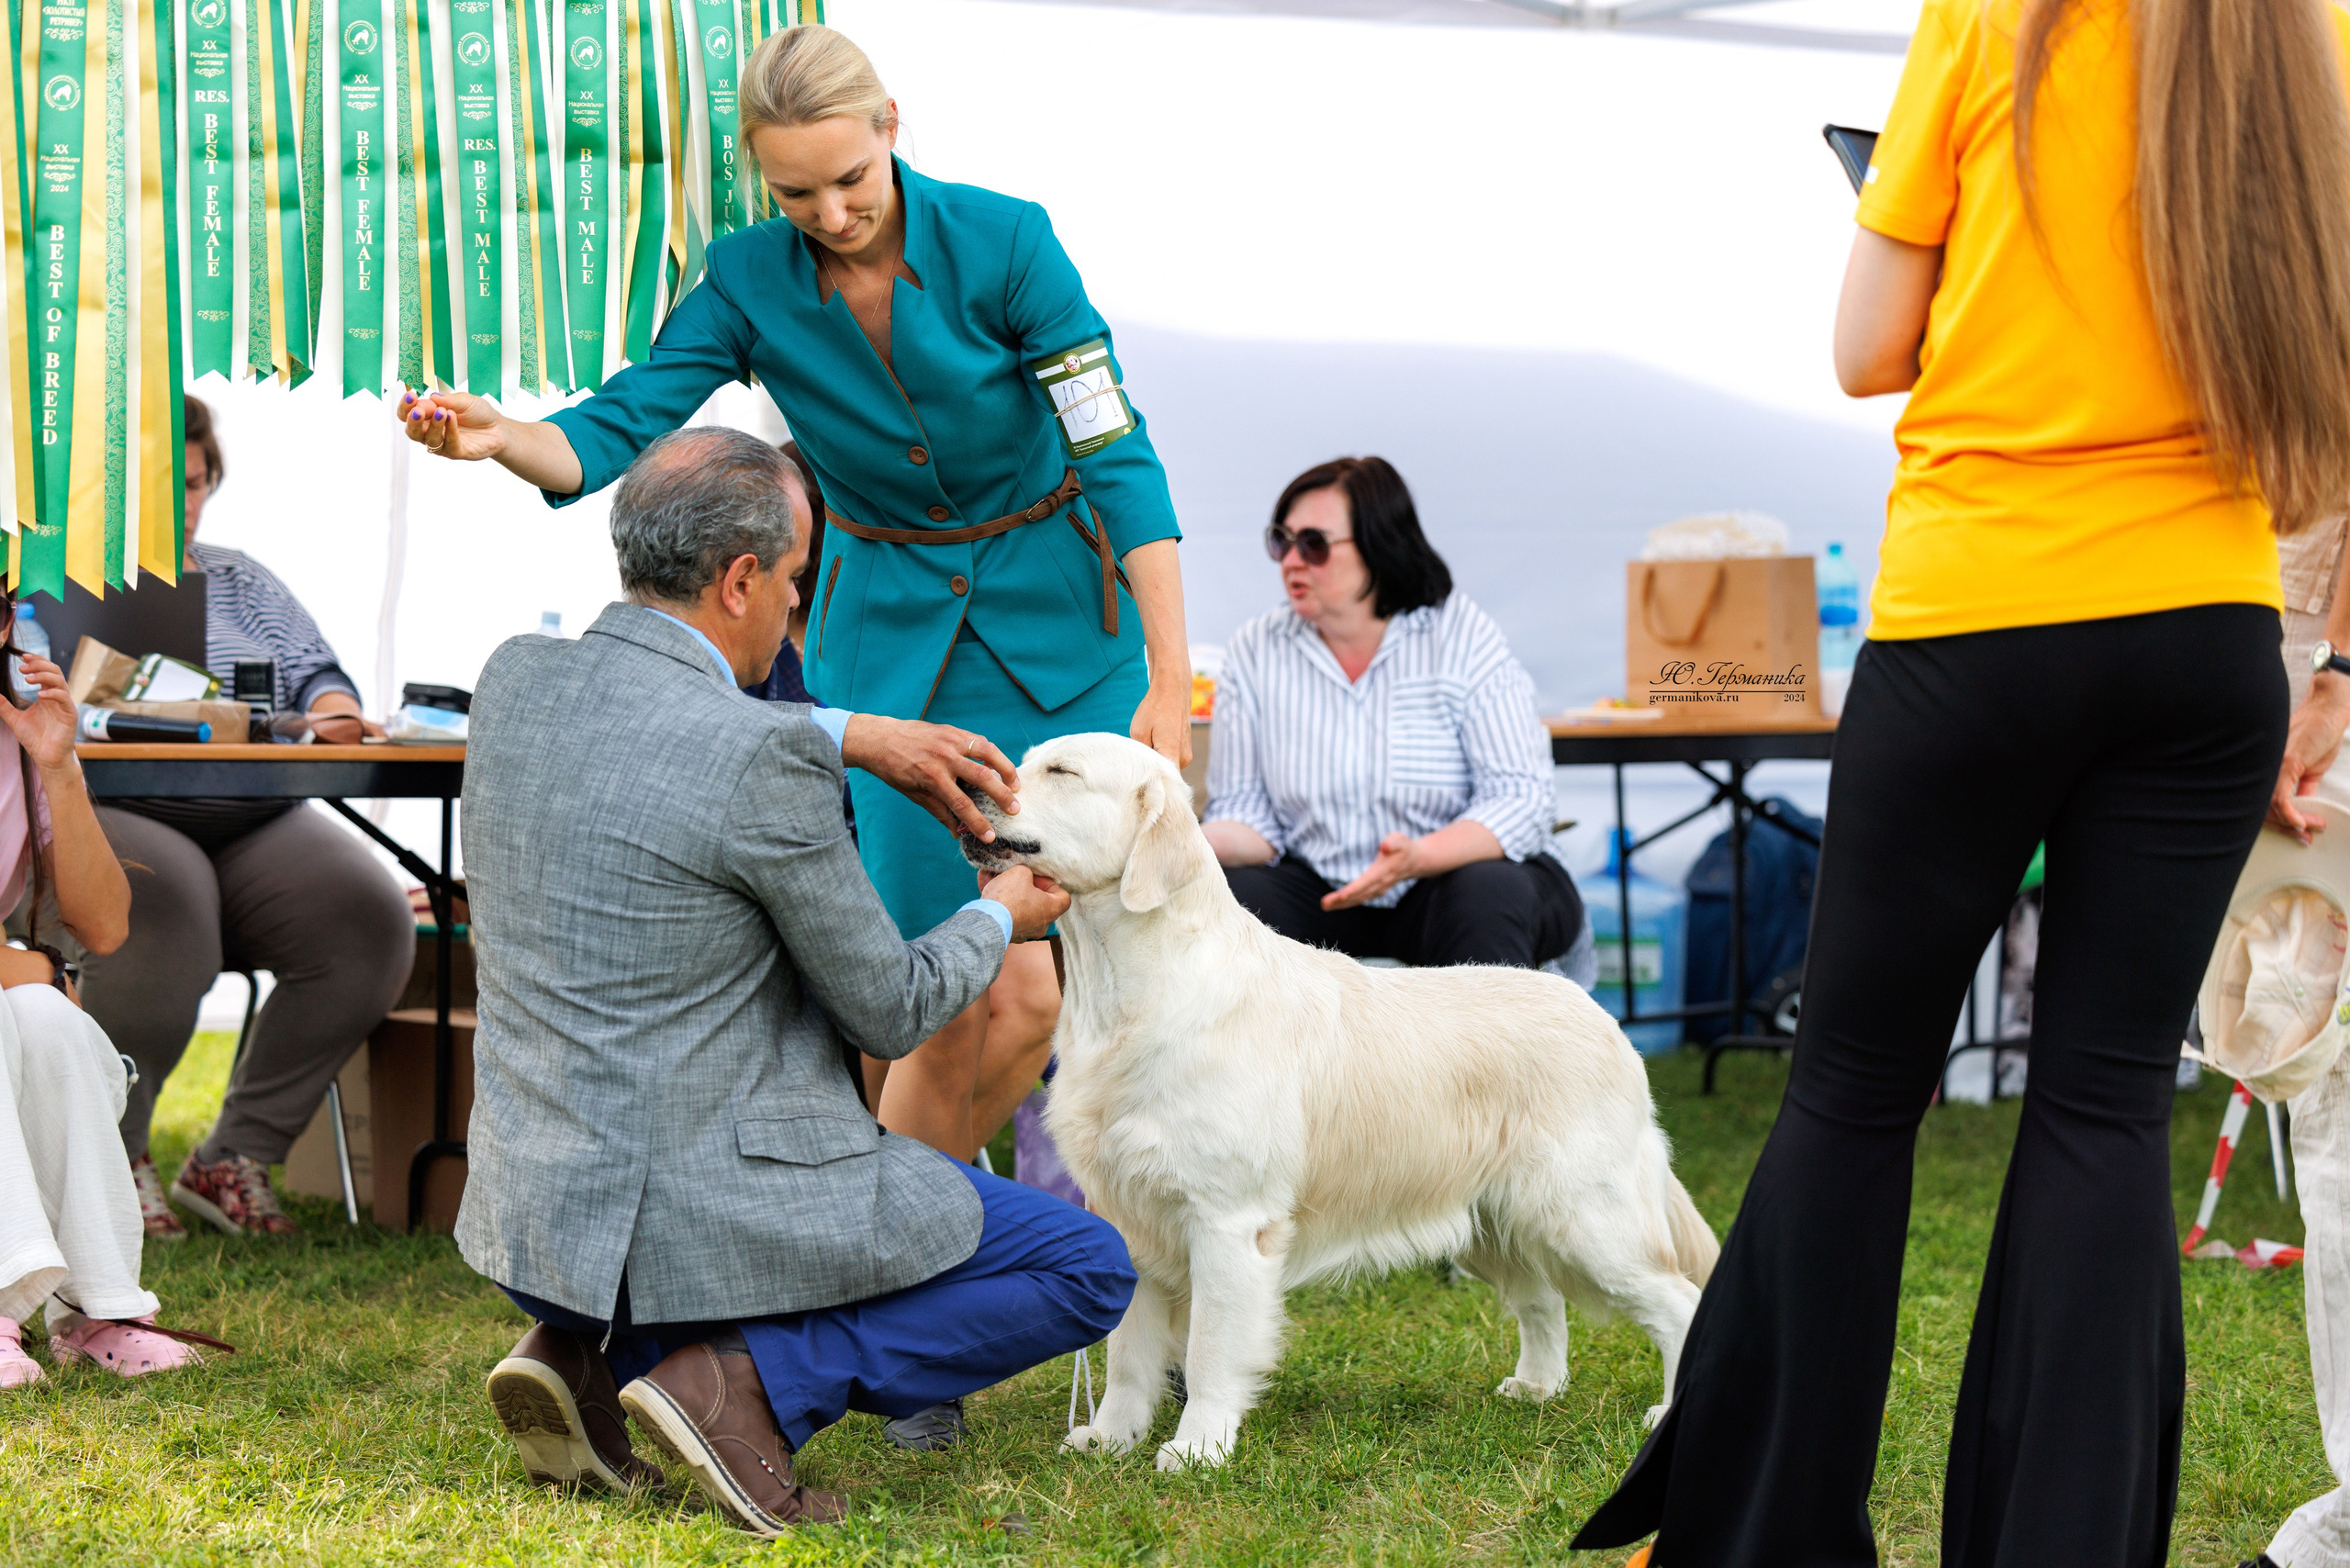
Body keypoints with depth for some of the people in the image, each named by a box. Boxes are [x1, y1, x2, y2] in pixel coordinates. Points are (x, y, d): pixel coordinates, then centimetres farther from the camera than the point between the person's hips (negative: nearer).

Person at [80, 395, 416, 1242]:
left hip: (256, 828, 5)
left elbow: (318, 676, 17)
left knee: (373, 917, -24)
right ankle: (110, 1161, -16)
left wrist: (332, 713, -7)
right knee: (167, 906, -39)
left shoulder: (243, 583, 25)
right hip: (112, 820, -4)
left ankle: (234, 1157, -13)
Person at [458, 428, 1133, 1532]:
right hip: (710, 1213, -7)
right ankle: (752, 1379, -8)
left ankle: (587, 1347, 16)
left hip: (533, 1202, 8)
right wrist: (999, 920, 13)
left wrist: (851, 736, 18)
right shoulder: (764, 762, -19)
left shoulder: (516, 677, 1)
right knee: (1089, 1271, 7)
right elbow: (890, 1014, -7)